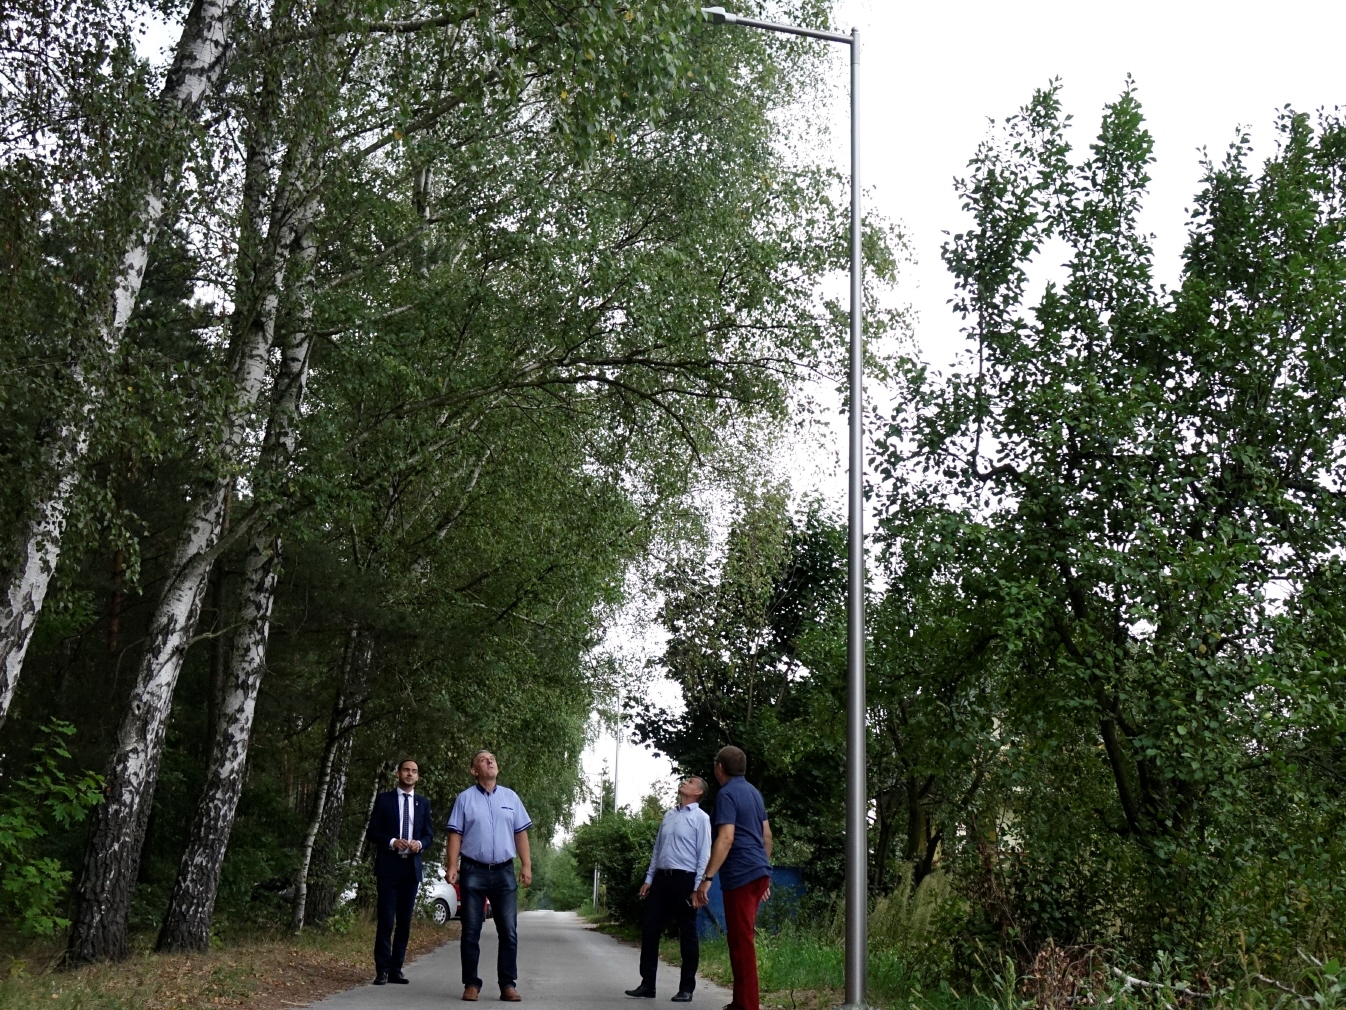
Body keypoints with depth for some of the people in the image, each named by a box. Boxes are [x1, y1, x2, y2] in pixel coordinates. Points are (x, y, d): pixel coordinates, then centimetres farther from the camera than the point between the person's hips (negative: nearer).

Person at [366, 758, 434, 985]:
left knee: (405, 921, 6)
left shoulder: (423, 803, 13)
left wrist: (420, 843, -9)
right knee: (386, 920, -6)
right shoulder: (384, 799, 4)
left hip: (412, 867, 3)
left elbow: (429, 835, 13)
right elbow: (372, 832, 1)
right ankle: (382, 970, -1)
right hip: (389, 866, -3)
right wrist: (392, 842, -15)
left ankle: (396, 968, 12)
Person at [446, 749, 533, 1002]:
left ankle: (508, 984, 5)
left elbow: (521, 834, 8)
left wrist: (527, 865, 0)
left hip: (504, 872, 2)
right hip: (473, 871, -2)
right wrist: (451, 866, -10)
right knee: (471, 931, 3)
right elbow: (455, 835, -1)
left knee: (509, 931, -1)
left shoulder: (510, 797, 9)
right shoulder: (465, 798, 3)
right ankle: (471, 984, 11)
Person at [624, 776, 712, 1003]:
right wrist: (649, 879, 12)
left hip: (684, 880, -6)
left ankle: (686, 988, 10)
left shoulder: (701, 818, -4)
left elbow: (704, 855, -9)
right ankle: (647, 984, 12)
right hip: (661, 878, 7)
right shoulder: (669, 815, 16)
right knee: (650, 930, 5)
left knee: (687, 934, 3)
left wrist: (698, 888, -15)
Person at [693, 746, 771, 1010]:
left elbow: (726, 839, -21)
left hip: (741, 874, -9)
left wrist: (707, 878, -23)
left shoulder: (727, 794, -11)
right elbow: (767, 836, 21)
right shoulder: (753, 792, 16)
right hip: (758, 871, 9)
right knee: (743, 938, 15)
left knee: (741, 940, -5)